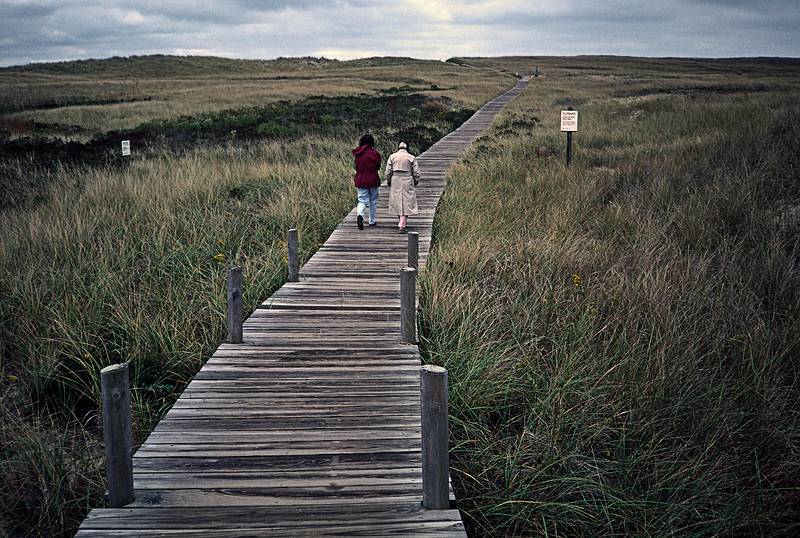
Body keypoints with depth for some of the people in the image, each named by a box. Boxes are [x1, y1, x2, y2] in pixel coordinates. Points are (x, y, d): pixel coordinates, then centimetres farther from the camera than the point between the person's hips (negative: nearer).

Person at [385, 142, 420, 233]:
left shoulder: (392, 156, 4)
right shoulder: (412, 158, 1)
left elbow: (388, 172, 1)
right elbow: (416, 173, 0)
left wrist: (388, 181, 14)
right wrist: (415, 183, 14)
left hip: (395, 182, 2)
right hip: (408, 181, -2)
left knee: (397, 202, 16)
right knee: (407, 203, 1)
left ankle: (402, 222, 28)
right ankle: (402, 225, -8)